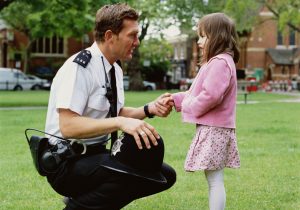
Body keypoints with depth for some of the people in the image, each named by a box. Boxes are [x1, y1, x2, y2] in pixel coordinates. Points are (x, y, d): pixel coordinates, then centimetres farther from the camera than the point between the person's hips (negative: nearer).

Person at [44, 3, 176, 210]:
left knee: (165, 175, 4)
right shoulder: (79, 67, -19)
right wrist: (120, 122, -35)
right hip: (67, 163, -9)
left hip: (97, 154, 9)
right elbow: (68, 126, -27)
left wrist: (148, 109, -1)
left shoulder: (115, 69, 7)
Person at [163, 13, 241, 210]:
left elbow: (211, 96, -25)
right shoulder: (217, 62, 20)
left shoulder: (220, 62, -16)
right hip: (213, 129, 11)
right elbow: (200, 93, 24)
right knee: (214, 180, 14)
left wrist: (188, 108, -10)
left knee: (215, 180, -7)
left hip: (214, 130, -11)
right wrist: (177, 99, 14)